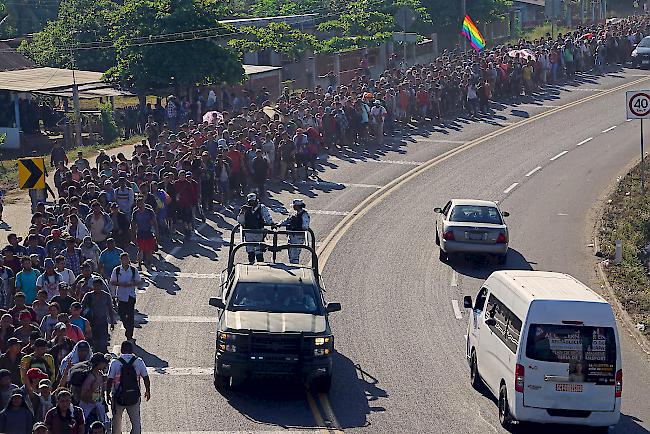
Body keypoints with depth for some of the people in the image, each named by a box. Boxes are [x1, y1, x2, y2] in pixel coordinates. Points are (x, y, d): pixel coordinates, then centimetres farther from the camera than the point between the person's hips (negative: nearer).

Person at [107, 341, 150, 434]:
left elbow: (109, 380, -8)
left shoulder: (115, 363, -9)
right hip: (134, 396, 1)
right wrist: (148, 391, 17)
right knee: (136, 421, 7)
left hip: (119, 397, -1)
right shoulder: (139, 361, -4)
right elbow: (146, 378, 3)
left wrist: (108, 394, 4)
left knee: (117, 420, 16)